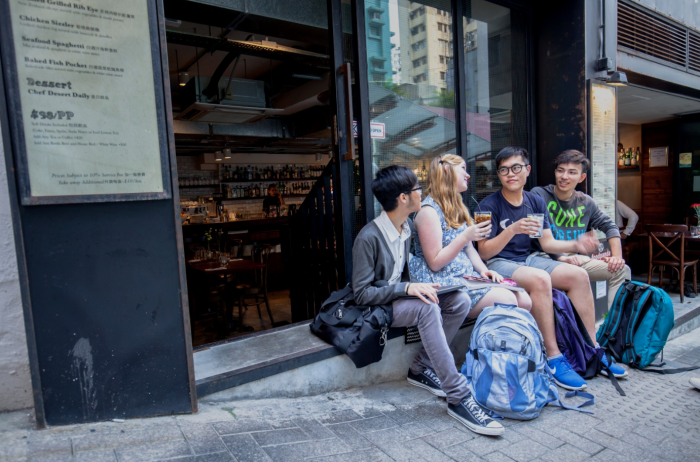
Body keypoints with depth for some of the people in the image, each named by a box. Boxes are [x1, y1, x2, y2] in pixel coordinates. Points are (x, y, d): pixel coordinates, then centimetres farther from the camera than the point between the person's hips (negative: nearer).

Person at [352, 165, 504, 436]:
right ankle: (458, 397, -29)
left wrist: (418, 285, -3)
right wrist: (407, 288, -29)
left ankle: (421, 368, -4)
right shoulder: (368, 238, -20)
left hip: (401, 297, 8)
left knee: (460, 300, -12)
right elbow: (361, 294, -20)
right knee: (427, 308, -35)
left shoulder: (407, 228, 5)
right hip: (376, 307, -8)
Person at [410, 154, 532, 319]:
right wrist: (466, 236, -22)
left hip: (468, 275, 9)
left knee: (524, 301, -8)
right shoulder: (429, 210, -10)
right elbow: (435, 263, -15)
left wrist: (483, 269, 2)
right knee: (506, 300, -22)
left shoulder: (457, 207, 19)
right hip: (442, 282, -8)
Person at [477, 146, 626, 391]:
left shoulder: (535, 202, 10)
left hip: (527, 259, 7)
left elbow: (548, 242, 7)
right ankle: (553, 359, -25)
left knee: (579, 275, -10)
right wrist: (512, 229, -29)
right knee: (540, 279, -33)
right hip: (497, 264, -7)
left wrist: (575, 245, -11)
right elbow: (484, 253, -16)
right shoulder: (489, 205, -10)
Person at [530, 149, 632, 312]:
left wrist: (617, 256, 5)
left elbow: (609, 226, 21)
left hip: (577, 259, 7)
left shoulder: (586, 202, 14)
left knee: (621, 270, -5)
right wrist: (561, 257, -22)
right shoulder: (538, 195, -3)